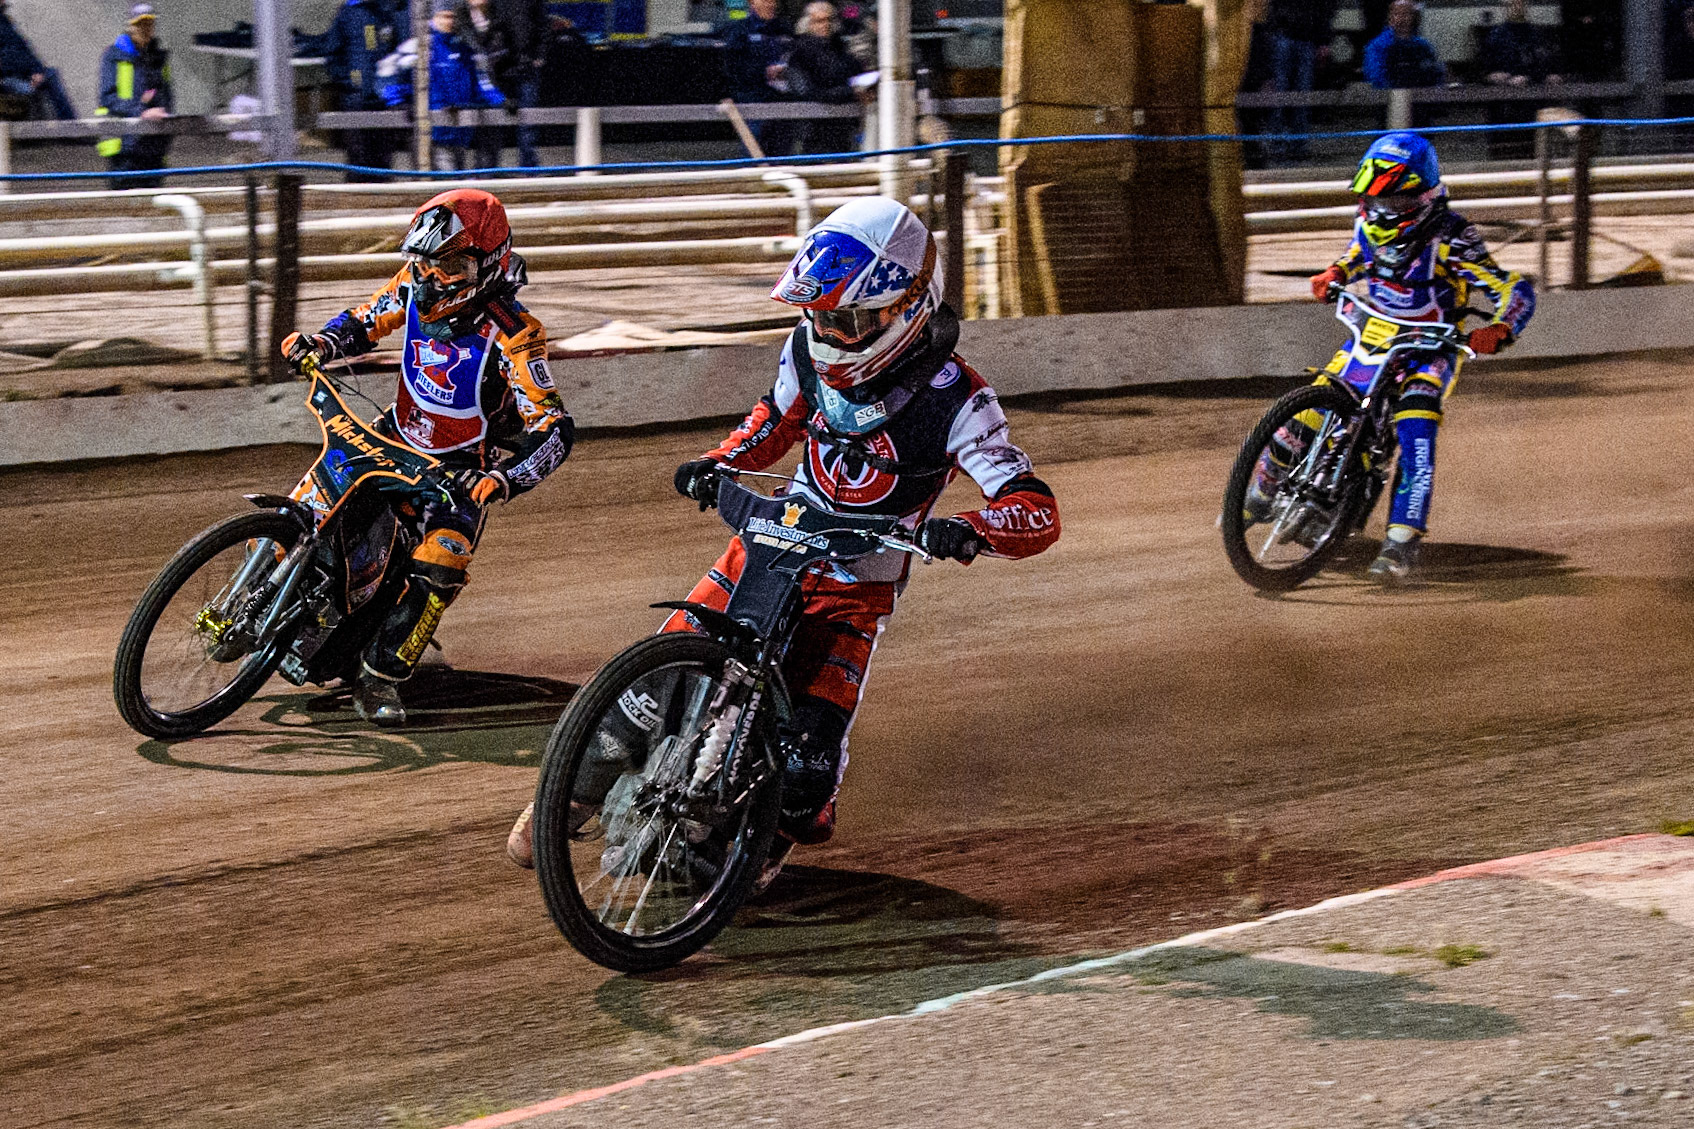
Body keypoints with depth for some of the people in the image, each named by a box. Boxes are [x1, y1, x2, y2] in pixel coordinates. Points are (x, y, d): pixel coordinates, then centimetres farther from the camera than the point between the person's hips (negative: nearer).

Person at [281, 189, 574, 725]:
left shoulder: (510, 335, -27)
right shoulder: (416, 287, -11)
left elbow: (552, 427, -30)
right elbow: (365, 320, 8)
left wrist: (507, 478, -47)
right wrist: (322, 342, -14)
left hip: (460, 468, -5)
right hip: (396, 437, 5)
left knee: (439, 569, -25)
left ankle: (380, 679, -14)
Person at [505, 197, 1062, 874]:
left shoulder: (955, 399, -21)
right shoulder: (810, 349, -4)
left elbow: (1037, 512, -25)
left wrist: (970, 530, -47)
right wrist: (718, 463, -1)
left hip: (856, 586, -4)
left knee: (808, 754, -17)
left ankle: (793, 821, 20)